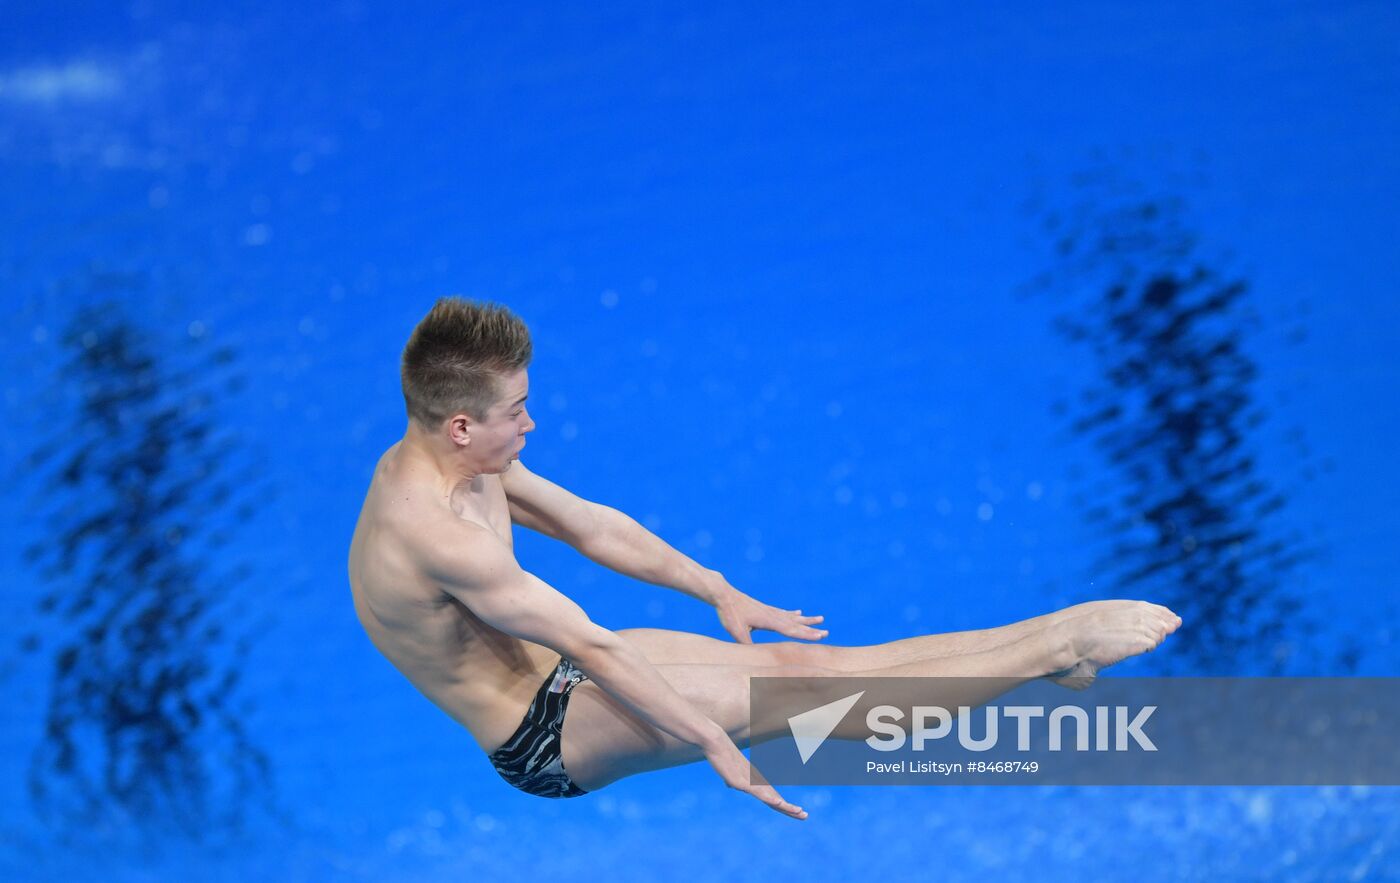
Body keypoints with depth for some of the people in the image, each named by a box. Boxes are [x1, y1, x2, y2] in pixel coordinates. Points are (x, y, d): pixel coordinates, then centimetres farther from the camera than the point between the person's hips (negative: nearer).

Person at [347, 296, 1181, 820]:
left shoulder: (445, 460, -2)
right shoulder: (433, 532, -33)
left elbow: (594, 526, 8)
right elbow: (591, 647, -29)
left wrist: (720, 593, 11)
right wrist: (716, 747, -24)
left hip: (554, 677, 8)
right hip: (542, 741, -8)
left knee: (799, 661, 0)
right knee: (799, 687, -12)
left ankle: (1051, 644, 1)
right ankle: (1059, 645, -9)